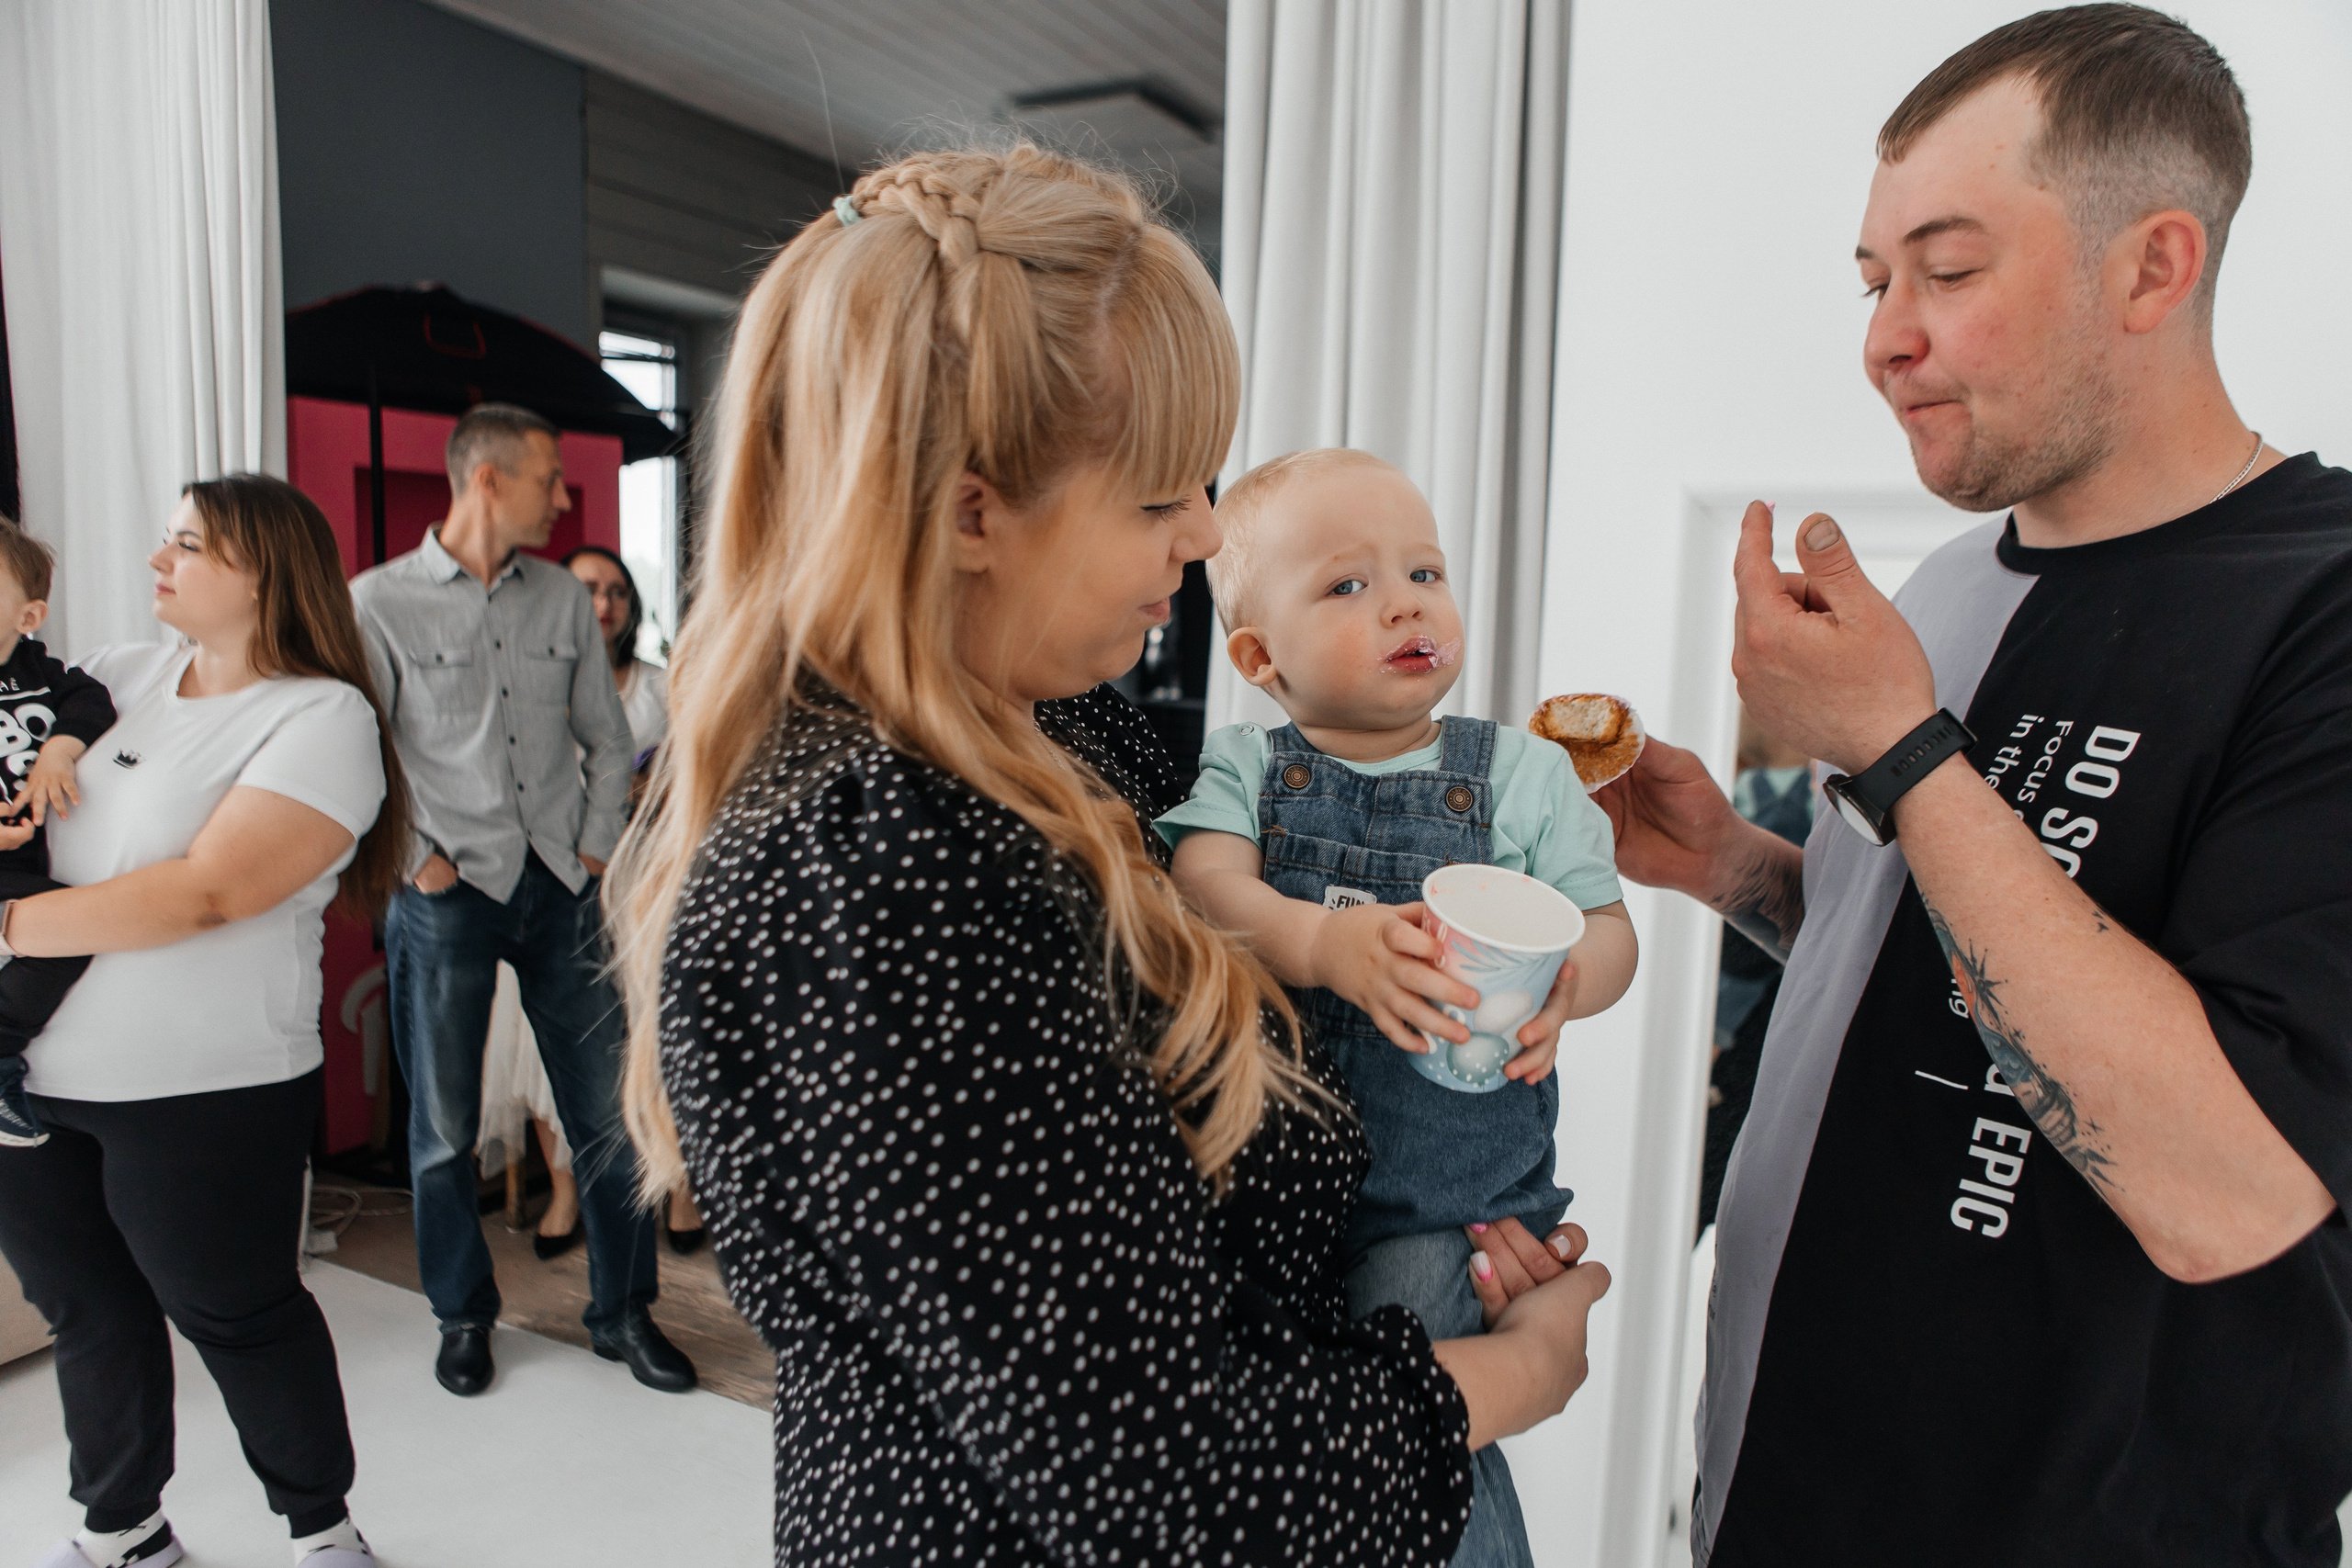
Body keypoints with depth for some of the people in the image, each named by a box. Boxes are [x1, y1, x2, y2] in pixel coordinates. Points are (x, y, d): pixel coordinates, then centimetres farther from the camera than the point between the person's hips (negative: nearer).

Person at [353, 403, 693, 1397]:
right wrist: (421, 862, -8)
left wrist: (595, 853, 4)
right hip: (446, 898, -3)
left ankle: (623, 1312, 20)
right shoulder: (379, 601, -3)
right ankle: (464, 1316, 30)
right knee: (444, 1127, 9)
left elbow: (608, 740, 12)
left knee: (609, 1111, 5)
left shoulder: (563, 598, 8)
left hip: (560, 892, 3)